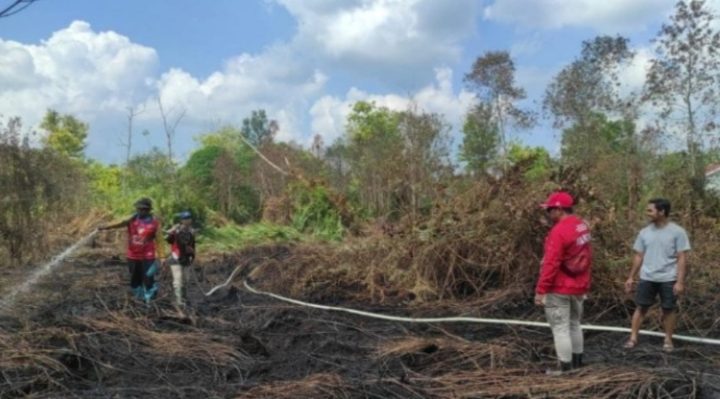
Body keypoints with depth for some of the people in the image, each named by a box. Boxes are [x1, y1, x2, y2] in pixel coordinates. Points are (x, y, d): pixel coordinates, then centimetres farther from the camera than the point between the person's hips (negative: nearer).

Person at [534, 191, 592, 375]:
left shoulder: (559, 231, -22)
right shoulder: (583, 226, 6)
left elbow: (550, 263, -24)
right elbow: (585, 256, 13)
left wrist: (541, 290, -20)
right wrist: (584, 283, 20)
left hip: (560, 289, -9)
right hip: (579, 286, 9)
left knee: (560, 327, -1)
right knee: (574, 324, 20)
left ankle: (565, 367, 4)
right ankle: (577, 361, 30)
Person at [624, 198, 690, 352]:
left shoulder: (677, 232, -8)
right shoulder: (645, 232, 3)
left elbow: (682, 258, -8)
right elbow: (639, 256, 10)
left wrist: (680, 281, -13)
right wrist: (631, 277, 9)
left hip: (669, 279, -3)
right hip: (647, 278, 3)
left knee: (669, 309, 8)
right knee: (640, 307, 5)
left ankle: (668, 340, 22)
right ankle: (633, 338, 11)